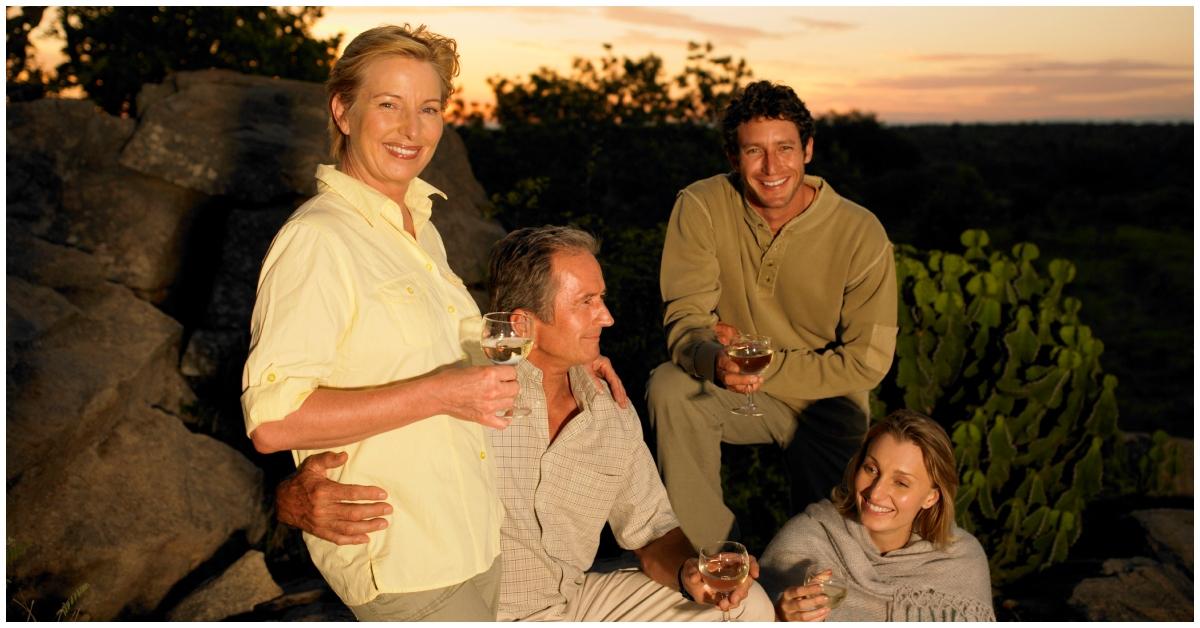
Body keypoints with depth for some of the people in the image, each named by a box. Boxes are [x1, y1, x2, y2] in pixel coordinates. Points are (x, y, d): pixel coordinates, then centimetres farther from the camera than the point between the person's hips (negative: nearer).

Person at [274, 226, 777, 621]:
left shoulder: (612, 413, 2)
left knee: (749, 606, 2)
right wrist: (298, 501, -39)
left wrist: (687, 572, -13)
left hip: (572, 599, 7)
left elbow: (651, 531, 10)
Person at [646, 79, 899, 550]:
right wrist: (717, 360, -41)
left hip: (827, 404, 0)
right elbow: (685, 318, -17)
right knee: (669, 387, -29)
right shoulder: (701, 207, -15)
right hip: (734, 394, 1)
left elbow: (866, 362, -13)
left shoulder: (860, 233, -17)